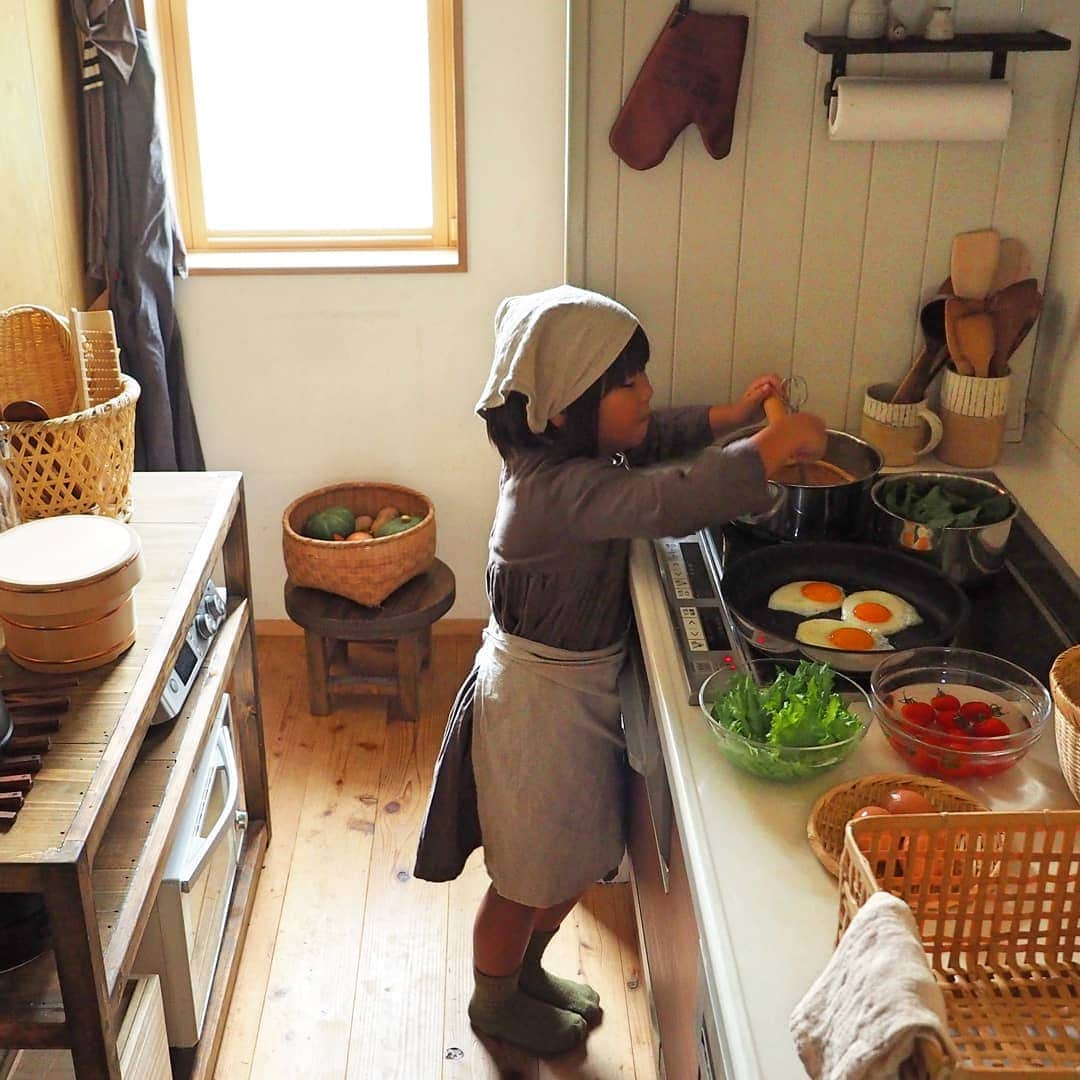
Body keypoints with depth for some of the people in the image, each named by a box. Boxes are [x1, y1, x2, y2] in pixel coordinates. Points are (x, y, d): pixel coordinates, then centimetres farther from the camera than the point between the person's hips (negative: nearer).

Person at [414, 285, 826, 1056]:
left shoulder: (571, 451, -5)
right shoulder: (559, 489, -33)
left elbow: (652, 440, 15)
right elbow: (672, 500, -46)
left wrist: (735, 415, 1)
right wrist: (775, 445, -34)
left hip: (580, 685, 9)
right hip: (542, 700, -9)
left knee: (577, 858, 26)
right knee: (531, 875, 15)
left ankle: (527, 970, 51)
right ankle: (495, 1001, 41)